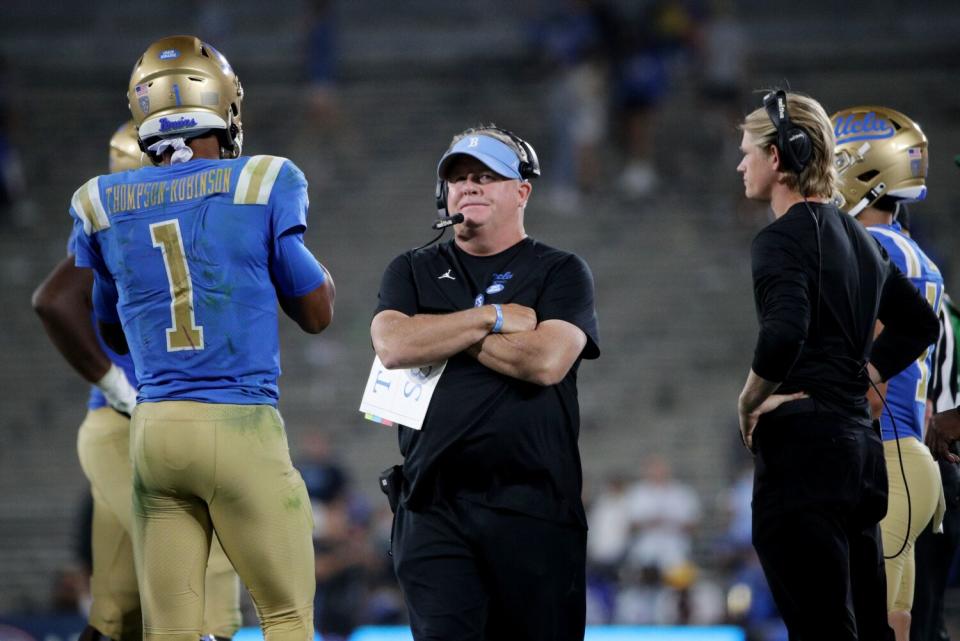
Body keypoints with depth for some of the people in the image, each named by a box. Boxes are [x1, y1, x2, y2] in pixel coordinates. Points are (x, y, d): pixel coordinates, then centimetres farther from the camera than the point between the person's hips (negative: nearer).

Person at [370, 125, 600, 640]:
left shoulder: (560, 272, 9)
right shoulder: (412, 272, 17)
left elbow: (546, 360, -10)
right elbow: (394, 345, -4)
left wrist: (442, 334, -2)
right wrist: (493, 318, -3)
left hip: (535, 507, -1)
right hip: (435, 506, 1)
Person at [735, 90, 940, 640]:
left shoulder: (783, 238, -10)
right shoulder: (858, 236, 16)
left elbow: (784, 333, -28)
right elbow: (920, 323, 28)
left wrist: (749, 403, -12)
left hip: (802, 448, -9)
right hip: (858, 443, 9)